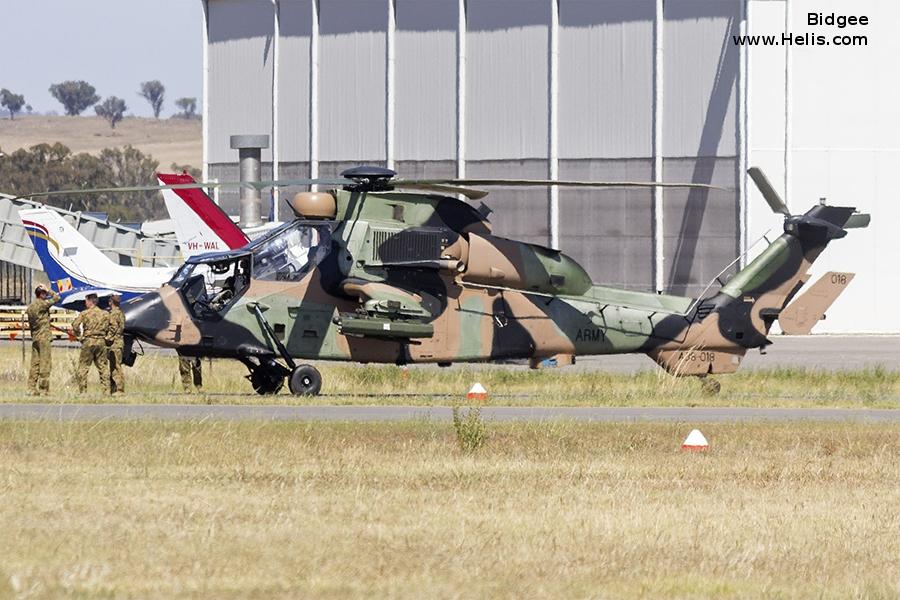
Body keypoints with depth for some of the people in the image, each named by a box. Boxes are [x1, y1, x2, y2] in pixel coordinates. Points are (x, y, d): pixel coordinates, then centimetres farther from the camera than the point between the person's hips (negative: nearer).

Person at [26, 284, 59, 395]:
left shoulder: (30, 307, 13)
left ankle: (32, 388, 7)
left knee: (35, 364, 9)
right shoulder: (42, 304, -12)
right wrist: (48, 290, 3)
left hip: (34, 339, 8)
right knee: (45, 363, -5)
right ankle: (43, 389, -7)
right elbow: (56, 297, -8)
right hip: (44, 337, -8)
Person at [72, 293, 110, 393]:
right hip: (101, 341, 4)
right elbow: (107, 329, 5)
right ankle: (106, 390, 3)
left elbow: (75, 325, -9)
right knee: (103, 366, 7)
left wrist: (78, 335, 6)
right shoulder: (104, 314, 6)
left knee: (83, 366, 3)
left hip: (88, 341, -4)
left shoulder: (85, 313, -4)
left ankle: (83, 390, 0)